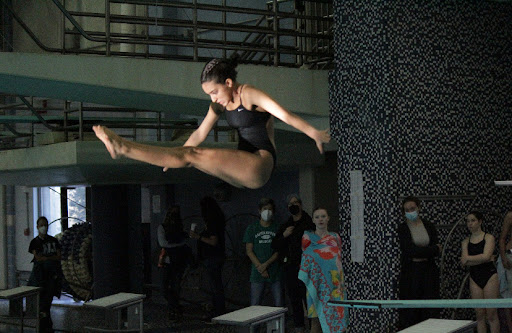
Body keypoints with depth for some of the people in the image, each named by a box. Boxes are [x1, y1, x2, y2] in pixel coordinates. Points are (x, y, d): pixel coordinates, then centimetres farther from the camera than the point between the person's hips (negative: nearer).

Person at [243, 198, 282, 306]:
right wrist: (260, 267, -8)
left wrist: (266, 264, -10)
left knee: (279, 304, -2)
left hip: (275, 272, 0)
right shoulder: (252, 229, 8)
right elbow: (249, 251, 4)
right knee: (255, 306, -4)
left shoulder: (277, 228, 7)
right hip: (257, 273, 0)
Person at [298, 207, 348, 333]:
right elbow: (305, 261, 12)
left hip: (333, 283, 2)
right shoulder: (307, 238, 4)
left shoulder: (335, 237, 9)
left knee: (335, 315, -2)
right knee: (316, 318, -2)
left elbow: (339, 259, 16)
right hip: (316, 284, -2)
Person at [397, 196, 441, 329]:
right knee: (410, 312, -3)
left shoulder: (429, 226, 9)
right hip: (410, 273, -2)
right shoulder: (402, 228, 1)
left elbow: (437, 252, 2)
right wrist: (432, 249, -9)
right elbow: (408, 250, -12)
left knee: (430, 311, -1)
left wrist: (419, 254, -10)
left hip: (428, 272, 2)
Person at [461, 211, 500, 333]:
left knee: (491, 314, -5)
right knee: (480, 314, 3)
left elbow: (486, 256, -15)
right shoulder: (466, 242, 10)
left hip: (490, 275, -4)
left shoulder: (488, 237, -1)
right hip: (474, 277, 4)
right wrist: (480, 259, -11)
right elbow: (464, 262, -2)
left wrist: (468, 258, -7)